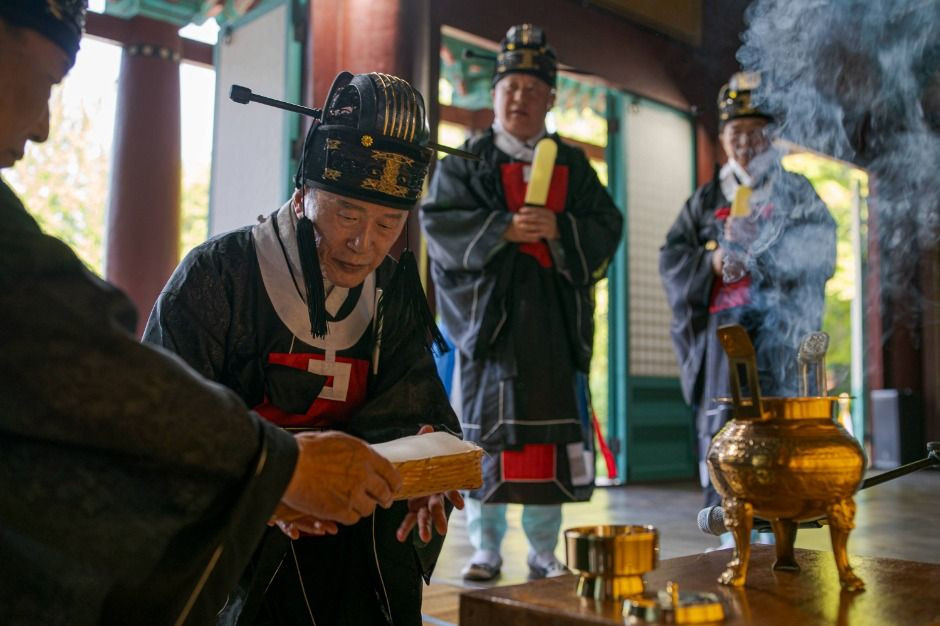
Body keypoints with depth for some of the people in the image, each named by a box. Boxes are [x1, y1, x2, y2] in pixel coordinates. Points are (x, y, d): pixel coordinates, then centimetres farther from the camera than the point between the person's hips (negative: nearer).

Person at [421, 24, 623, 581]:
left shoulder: (574, 165, 16)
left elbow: (607, 228, 7)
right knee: (486, 429, -3)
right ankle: (486, 549, 8)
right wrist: (503, 229, -16)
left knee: (550, 431, 2)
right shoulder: (466, 163, 10)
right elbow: (440, 222, -4)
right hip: (488, 311, -2)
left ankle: (545, 551, 12)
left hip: (555, 315, 2)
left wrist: (559, 229, -12)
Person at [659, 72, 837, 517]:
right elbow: (671, 256, 10)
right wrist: (711, 264, -9)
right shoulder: (706, 199, 18)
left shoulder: (795, 192, 14)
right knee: (721, 418, -3)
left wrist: (758, 256, -14)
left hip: (777, 325, -1)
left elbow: (819, 249, -1)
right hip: (721, 325, 2)